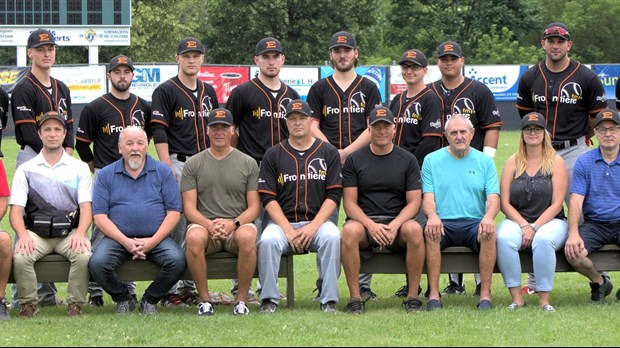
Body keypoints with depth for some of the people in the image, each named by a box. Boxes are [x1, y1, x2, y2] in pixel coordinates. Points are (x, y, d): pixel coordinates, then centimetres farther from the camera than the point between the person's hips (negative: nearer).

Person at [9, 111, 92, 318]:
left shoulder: (79, 168, 12)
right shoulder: (26, 169, 10)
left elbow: (86, 207, 3)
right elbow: (16, 209, 2)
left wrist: (80, 233, -18)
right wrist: (23, 235, -19)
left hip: (69, 232, 0)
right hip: (35, 232, 0)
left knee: (84, 255, -32)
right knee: (20, 257, -31)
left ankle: (75, 304, -15)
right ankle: (28, 303, -12)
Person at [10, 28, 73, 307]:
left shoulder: (61, 89, 19)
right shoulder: (23, 90, -6)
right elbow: (28, 132, -12)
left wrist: (67, 152, 1)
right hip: (32, 157, -7)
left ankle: (47, 291, 10)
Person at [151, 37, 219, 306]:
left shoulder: (209, 92, 17)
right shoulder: (166, 91, -2)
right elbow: (159, 131, -9)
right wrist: (167, 167, -17)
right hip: (177, 163, -6)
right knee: (176, 223, -9)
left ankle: (190, 284, 13)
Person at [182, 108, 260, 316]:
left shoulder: (248, 163, 11)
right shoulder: (193, 164, 11)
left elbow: (254, 207, 6)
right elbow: (189, 208, 4)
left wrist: (233, 223, -14)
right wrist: (209, 224, -16)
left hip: (238, 224, 0)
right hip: (204, 223, 0)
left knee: (247, 237, -36)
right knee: (194, 238, -36)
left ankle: (242, 300, -21)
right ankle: (204, 299, -21)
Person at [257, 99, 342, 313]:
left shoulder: (328, 153, 10)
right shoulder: (273, 155, 9)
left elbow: (333, 195, 3)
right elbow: (268, 199, 2)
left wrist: (313, 226, -11)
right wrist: (288, 230, -12)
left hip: (318, 222, 0)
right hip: (283, 222, 0)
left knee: (331, 237, -32)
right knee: (268, 241, -32)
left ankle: (329, 300, -26)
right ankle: (269, 299, -20)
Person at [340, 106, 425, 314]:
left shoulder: (407, 160, 9)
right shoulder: (354, 160, 8)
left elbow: (414, 202, 3)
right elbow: (349, 203, 2)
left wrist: (394, 225, -16)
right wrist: (370, 225, -17)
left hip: (398, 220, 0)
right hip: (364, 220, 0)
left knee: (414, 229, -34)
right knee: (349, 231, -35)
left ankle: (413, 296, -24)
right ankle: (355, 298, -28)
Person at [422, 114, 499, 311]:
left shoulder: (484, 161, 13)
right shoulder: (432, 160, 12)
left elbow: (493, 198, 4)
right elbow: (428, 197, 4)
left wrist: (488, 217, -20)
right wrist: (432, 216, -20)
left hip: (474, 223, 1)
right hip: (443, 223, 0)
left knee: (489, 233, -33)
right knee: (430, 232, -34)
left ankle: (485, 293, -27)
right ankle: (433, 293, -31)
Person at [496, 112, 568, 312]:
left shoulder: (556, 162, 4)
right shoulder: (513, 163, 10)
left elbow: (556, 204, -3)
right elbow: (505, 203, 3)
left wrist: (534, 228, -15)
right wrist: (524, 226, -12)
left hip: (550, 221, -2)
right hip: (517, 220, 2)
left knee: (543, 240, -37)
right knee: (504, 238, -32)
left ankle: (544, 299, -28)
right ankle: (516, 297, -27)